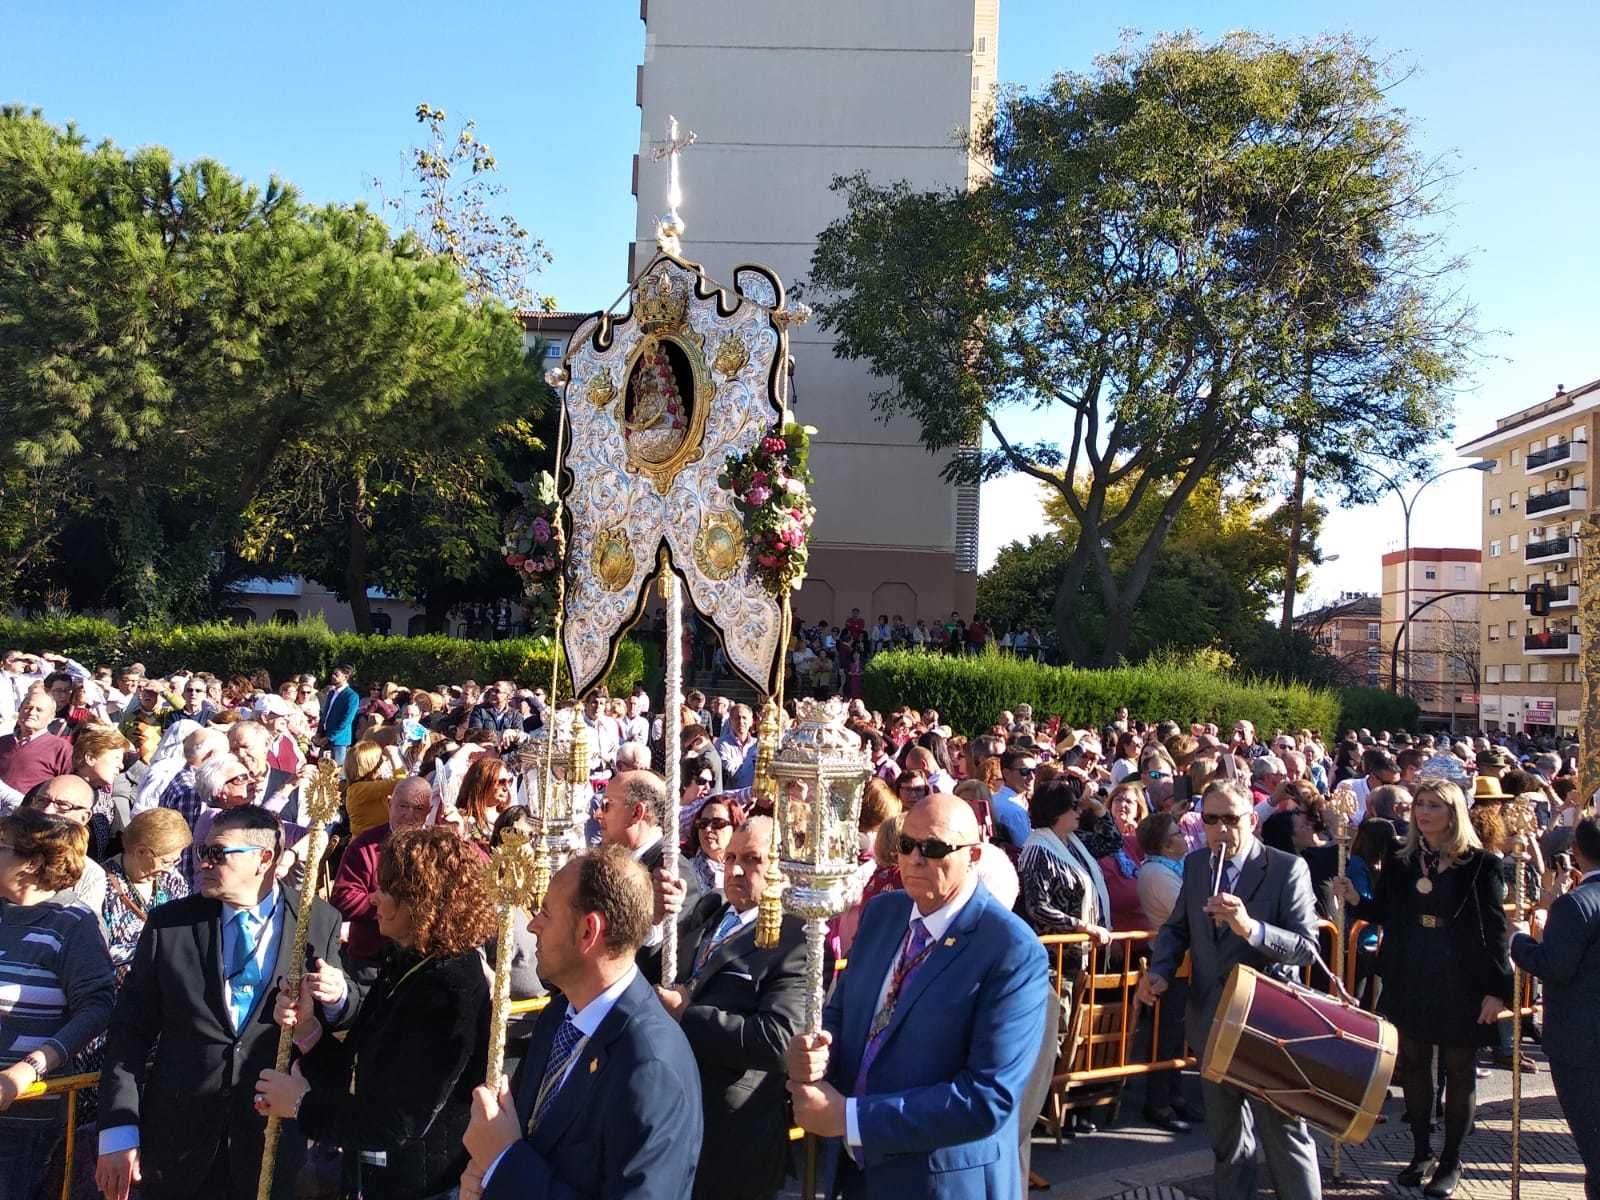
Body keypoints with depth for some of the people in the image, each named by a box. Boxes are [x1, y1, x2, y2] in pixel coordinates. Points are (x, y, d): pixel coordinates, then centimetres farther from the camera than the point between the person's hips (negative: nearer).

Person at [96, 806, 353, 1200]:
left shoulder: (321, 921, -3)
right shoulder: (168, 923, -2)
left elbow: (342, 1021, 7)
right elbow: (129, 1029, -1)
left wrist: (337, 997, -16)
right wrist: (118, 1132, -6)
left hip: (271, 1138, -1)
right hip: (176, 1135, 1)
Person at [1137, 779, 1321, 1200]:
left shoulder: (1288, 869, -14)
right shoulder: (1194, 864, 3)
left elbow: (1307, 946, -19)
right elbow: (1177, 928, 12)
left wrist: (1250, 927, -35)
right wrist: (1160, 969, -7)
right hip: (1213, 1021, 5)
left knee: (1285, 1134, 4)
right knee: (1225, 1134, 20)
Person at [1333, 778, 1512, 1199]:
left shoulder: (1481, 865, -7)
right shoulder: (1402, 863, 5)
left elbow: (1495, 930, -8)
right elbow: (1385, 915, 11)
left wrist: (1497, 990, -12)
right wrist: (1355, 900, -9)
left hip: (1462, 983, -4)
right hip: (1410, 981, 4)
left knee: (1458, 1071, 7)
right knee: (1413, 1066, 11)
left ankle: (1450, 1161, 19)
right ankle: (1421, 1152, 25)